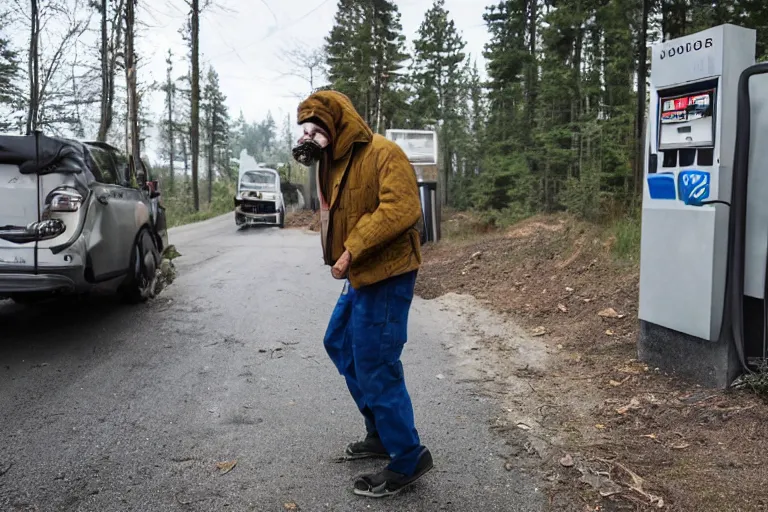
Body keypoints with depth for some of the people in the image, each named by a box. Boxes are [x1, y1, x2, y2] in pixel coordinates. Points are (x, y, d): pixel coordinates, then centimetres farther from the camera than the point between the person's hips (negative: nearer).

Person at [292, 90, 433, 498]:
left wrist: (352, 250, -27)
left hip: (386, 275, -11)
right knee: (339, 344, 21)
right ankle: (381, 432, 33)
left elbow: (400, 210, -28)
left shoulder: (383, 154, -16)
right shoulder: (335, 161, 14)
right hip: (360, 273, 11)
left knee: (375, 366, -6)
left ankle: (408, 459, 11)